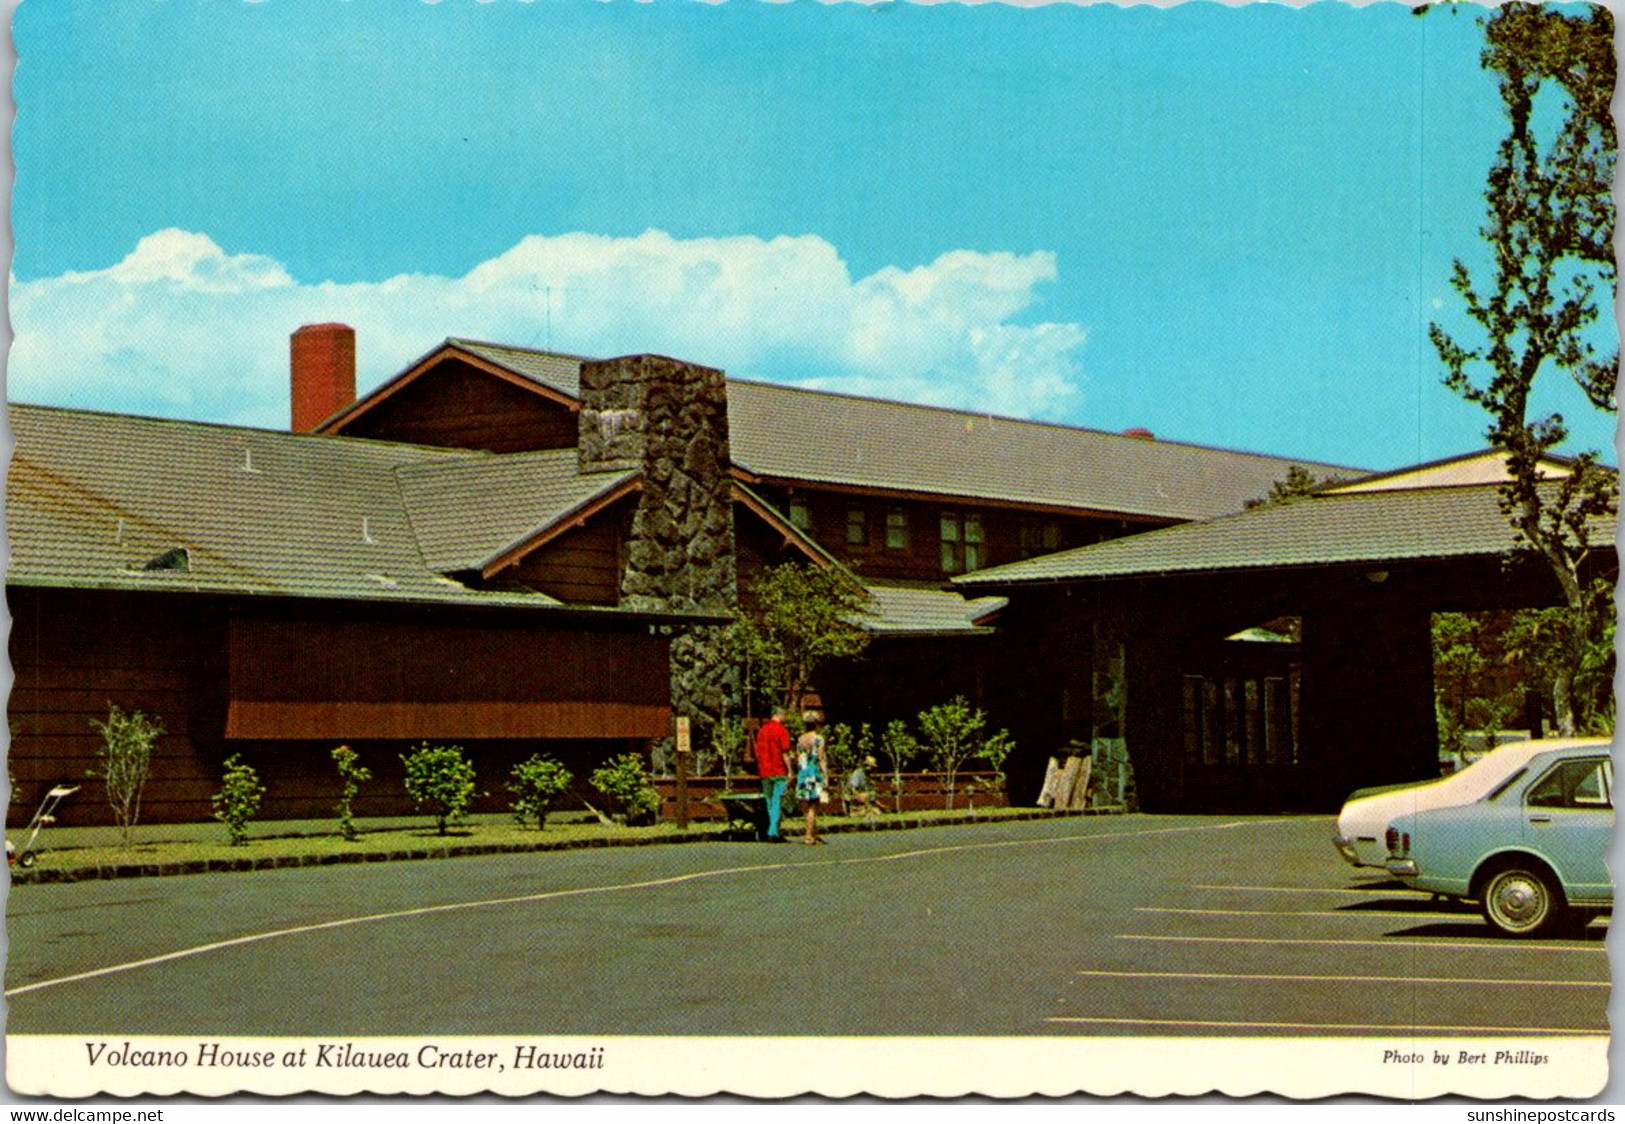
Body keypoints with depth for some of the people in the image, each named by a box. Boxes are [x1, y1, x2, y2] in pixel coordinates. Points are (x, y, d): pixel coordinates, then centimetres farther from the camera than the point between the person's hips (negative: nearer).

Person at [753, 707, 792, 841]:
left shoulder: (762, 730, 10)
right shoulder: (782, 730, -7)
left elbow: (758, 752, 12)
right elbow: (785, 753, -12)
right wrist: (790, 771, -6)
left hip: (764, 772, 5)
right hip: (779, 772, -5)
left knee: (769, 802, 12)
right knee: (777, 803, -4)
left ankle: (772, 830, 14)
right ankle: (773, 832, -11)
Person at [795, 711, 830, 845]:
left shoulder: (801, 740, 6)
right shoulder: (819, 739, -9)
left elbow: (798, 759, 7)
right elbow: (821, 760, -11)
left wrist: (800, 775, 14)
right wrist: (826, 777, -7)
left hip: (803, 774, 5)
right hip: (816, 774, -5)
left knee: (808, 807, 12)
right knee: (813, 807, -2)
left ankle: (815, 834, 16)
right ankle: (809, 835, -5)